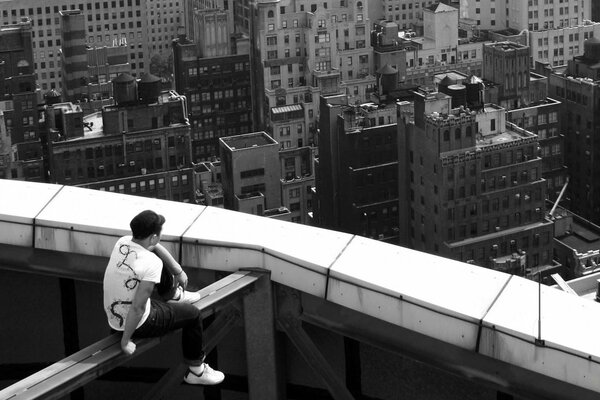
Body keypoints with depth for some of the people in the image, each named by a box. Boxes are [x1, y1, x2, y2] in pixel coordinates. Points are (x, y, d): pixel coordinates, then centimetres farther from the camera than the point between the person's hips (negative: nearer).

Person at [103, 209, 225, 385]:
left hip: (113, 316, 7)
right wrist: (125, 341, -20)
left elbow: (155, 247, 13)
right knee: (193, 315, 13)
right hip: (137, 323, -7)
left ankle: (173, 296, 49)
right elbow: (137, 309, -32)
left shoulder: (122, 242, -10)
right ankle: (196, 371, 26)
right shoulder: (151, 264, -32)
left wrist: (179, 271, 17)